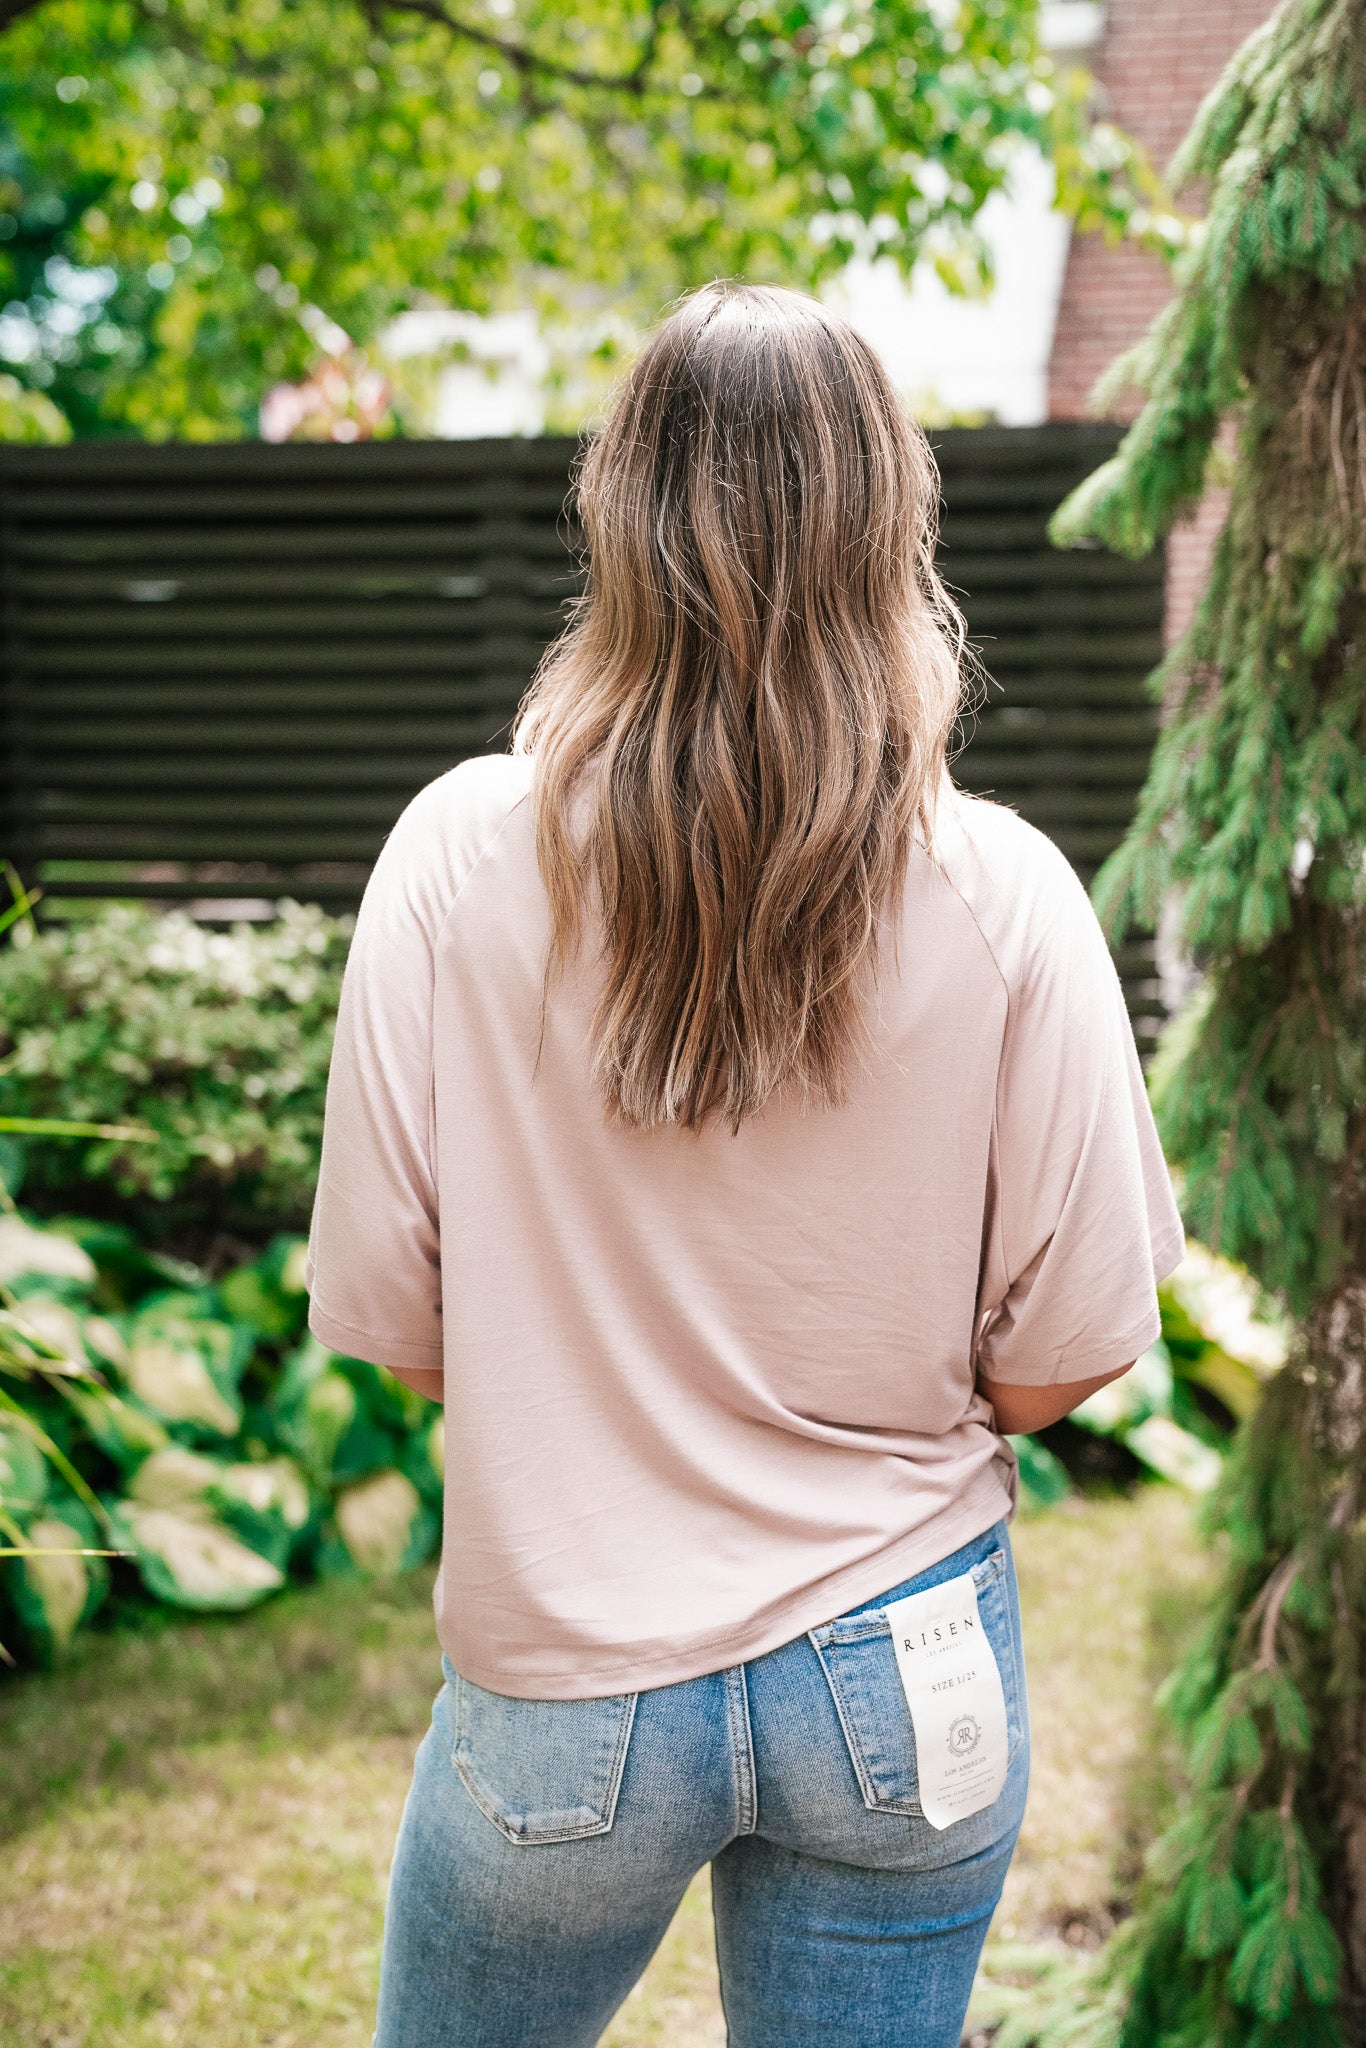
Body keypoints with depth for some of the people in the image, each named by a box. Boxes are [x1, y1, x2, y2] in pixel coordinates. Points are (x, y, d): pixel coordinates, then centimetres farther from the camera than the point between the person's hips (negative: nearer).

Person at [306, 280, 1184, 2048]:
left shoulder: (461, 859, -14)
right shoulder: (1003, 894, -14)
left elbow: (391, 1322, -9)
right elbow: (1062, 1358, -9)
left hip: (568, 1691, 0)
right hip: (907, 1682, 1)